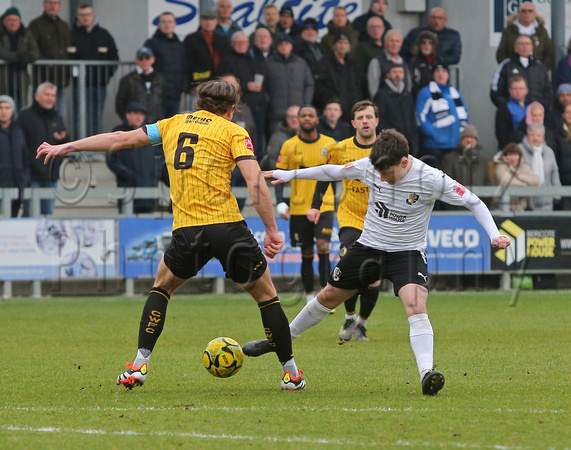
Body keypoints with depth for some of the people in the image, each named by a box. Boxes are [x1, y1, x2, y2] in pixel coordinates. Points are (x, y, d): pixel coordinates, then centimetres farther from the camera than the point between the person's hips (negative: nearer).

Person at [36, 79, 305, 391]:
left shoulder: (173, 125, 17)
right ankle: (290, 373, 12)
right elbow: (255, 183, -7)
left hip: (186, 231, 3)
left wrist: (65, 147, 30)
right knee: (266, 295, 13)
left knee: (163, 286, 27)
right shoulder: (233, 132, 6)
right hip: (227, 226, -3)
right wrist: (272, 230, -3)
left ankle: (139, 365, 14)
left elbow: (119, 139, 21)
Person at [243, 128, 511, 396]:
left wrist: (494, 235, -26)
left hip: (408, 252, -4)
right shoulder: (369, 167, -13)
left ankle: (426, 374, -39)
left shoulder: (431, 180, -24)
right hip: (368, 246, 4)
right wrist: (291, 174, 9)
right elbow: (334, 172, 6)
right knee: (328, 297, 16)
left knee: (416, 306, -29)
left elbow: (473, 202, -15)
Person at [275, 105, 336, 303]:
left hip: (324, 206, -1)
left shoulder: (329, 144, 3)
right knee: (306, 254, 5)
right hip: (299, 208, 1)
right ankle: (310, 298, 17)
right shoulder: (289, 146, 2)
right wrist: (280, 202, -9)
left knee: (322, 246, -18)